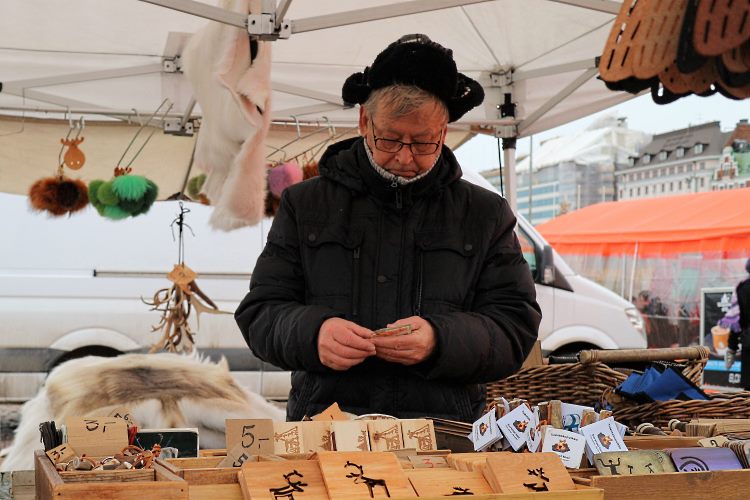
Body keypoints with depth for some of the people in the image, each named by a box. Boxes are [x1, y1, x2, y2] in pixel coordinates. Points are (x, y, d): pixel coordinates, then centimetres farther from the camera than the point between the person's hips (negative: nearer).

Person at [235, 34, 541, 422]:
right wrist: (313, 332, -11)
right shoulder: (304, 205, 14)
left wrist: (440, 340, -12)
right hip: (323, 425, 0)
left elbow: (516, 330, 7)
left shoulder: (486, 214, 14)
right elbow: (259, 314, 11)